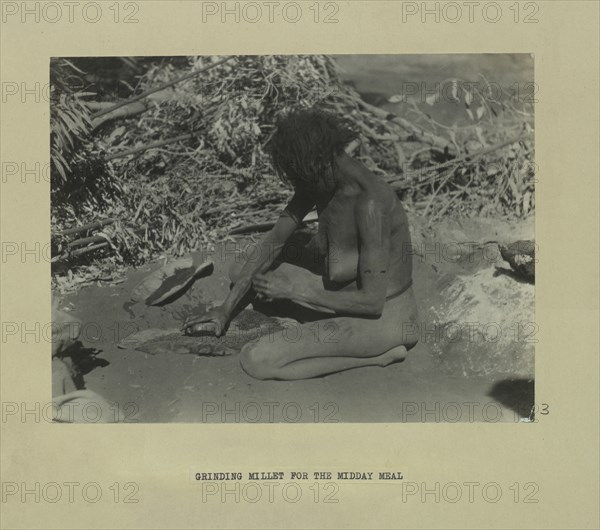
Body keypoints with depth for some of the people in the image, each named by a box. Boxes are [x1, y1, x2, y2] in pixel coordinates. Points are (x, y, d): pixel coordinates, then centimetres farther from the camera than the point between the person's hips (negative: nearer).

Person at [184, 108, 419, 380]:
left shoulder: (370, 203, -32)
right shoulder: (319, 177, -7)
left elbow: (372, 301, -29)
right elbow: (274, 241, 2)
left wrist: (292, 290, -20)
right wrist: (227, 307, 1)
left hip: (383, 316, -9)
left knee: (255, 360, -19)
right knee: (240, 272, 15)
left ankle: (381, 353, -5)